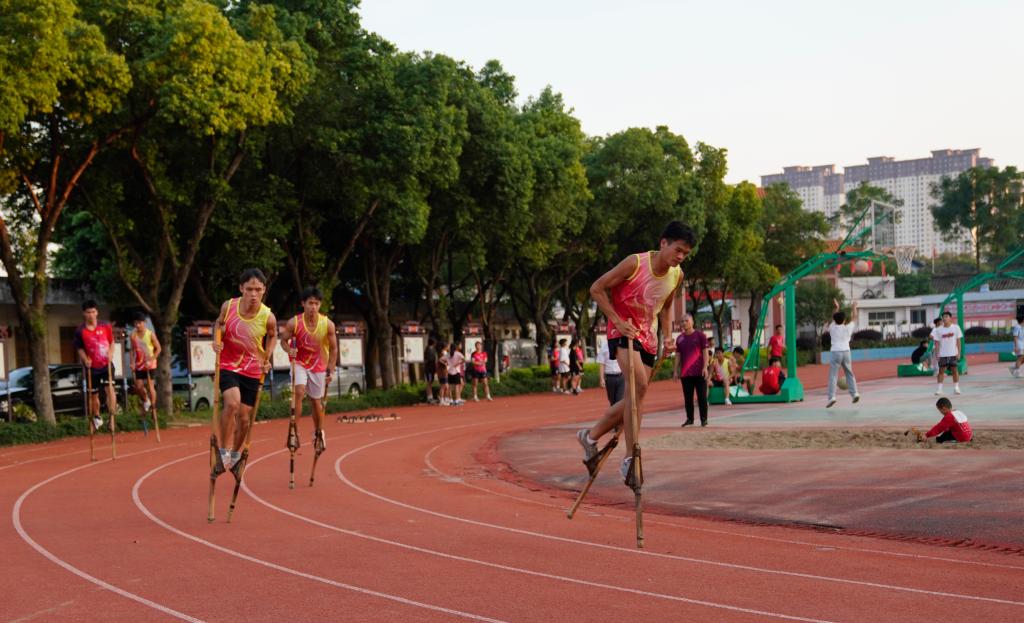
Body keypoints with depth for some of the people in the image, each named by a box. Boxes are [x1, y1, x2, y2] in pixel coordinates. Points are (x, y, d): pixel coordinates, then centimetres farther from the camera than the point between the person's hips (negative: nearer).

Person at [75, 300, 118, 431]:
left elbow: (112, 342, 9)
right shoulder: (80, 331, -5)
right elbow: (79, 348, 4)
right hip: (92, 367, 0)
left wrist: (110, 353, -9)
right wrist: (85, 359, -13)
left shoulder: (106, 327, -2)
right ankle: (96, 418, 29)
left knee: (109, 388, -20)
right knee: (93, 394, 9)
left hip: (106, 364, 0)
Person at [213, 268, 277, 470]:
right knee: (232, 403, -28)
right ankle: (223, 450, -12)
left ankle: (235, 453, 36)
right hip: (227, 365, -1)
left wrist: (267, 359, -1)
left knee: (244, 418, 9)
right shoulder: (228, 306, -14)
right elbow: (219, 323, 9)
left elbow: (272, 336, 8)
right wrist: (217, 340, -9)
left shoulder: (268, 317, -15)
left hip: (252, 371, 1)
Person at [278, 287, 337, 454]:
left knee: (316, 401, 11)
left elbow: (333, 349, -3)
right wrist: (289, 350, -25)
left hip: (318, 366, 1)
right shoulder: (294, 323, -17)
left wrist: (331, 371, -5)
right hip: (299, 363, -1)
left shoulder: (328, 324, -14)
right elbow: (283, 340, -3)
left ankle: (319, 432, 35)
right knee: (299, 391, -26)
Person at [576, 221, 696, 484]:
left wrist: (667, 335, 5)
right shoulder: (635, 263, -18)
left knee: (635, 398, 7)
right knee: (639, 385, -28)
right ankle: (630, 459, -26)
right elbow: (597, 289, -13)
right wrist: (618, 321, -19)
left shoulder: (677, 276, 1)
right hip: (623, 332, -7)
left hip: (648, 337, 7)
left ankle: (591, 436, 29)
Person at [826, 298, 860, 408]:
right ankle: (854, 393, 9)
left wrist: (837, 307, 39)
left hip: (835, 353, -2)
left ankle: (831, 397, -18)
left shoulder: (832, 328, 6)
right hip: (846, 352, 2)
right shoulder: (848, 328, 6)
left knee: (833, 376, -7)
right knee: (849, 374, 17)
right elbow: (854, 318, 22)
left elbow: (834, 319, 26)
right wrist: (854, 307, 36)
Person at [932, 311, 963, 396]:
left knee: (955, 370, 2)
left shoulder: (956, 327, -1)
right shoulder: (939, 330, 0)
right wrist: (937, 354, -3)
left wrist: (959, 353, -4)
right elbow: (937, 343, 3)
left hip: (953, 354, 0)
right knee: (941, 370, -1)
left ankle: (956, 388, 11)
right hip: (943, 354, 1)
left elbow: (958, 341, 1)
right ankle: (939, 389, 3)